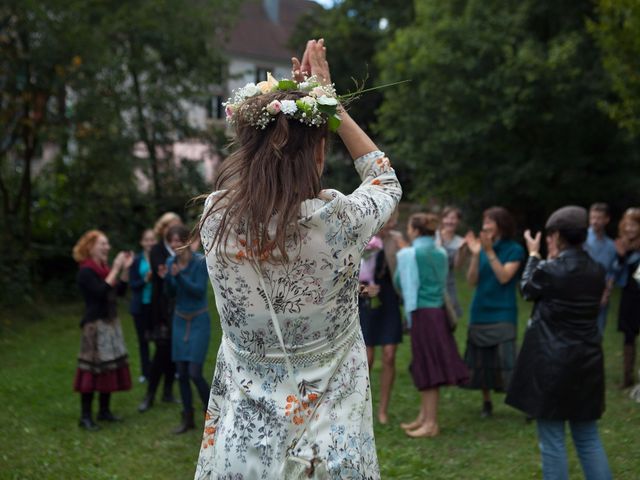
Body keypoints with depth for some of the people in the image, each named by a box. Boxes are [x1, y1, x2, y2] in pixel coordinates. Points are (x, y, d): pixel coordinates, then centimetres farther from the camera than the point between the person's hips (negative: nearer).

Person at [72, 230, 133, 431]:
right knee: (93, 368, -7)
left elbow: (121, 291, 11)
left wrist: (125, 269, 1)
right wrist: (116, 269, -22)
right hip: (95, 325, -8)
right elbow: (101, 292, -25)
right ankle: (85, 416, -2)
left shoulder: (104, 268, 11)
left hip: (111, 322, 8)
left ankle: (104, 410, 19)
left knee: (111, 366, 9)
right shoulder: (86, 271, -13)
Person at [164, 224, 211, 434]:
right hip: (179, 320, 5)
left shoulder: (200, 262, -14)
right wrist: (166, 278, -13)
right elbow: (172, 293, 6)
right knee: (181, 373, 6)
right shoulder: (171, 262, 1)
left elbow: (199, 290, -18)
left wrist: (179, 276, -27)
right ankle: (188, 419, 18)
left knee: (194, 373, -9)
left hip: (198, 321, -5)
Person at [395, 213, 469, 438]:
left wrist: (410, 316, -3)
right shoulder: (441, 254, 12)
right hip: (439, 312, 7)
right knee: (429, 366, 14)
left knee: (427, 366, -3)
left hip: (421, 312, -7)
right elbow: (443, 282, 13)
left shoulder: (407, 254, -6)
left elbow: (407, 286, -8)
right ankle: (424, 417, 23)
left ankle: (431, 423, 2)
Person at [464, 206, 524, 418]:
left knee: (505, 361, -11)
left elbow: (504, 277, -16)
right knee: (481, 362, 8)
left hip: (502, 315, -4)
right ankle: (486, 403, 21)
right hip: (479, 313, 4)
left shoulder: (514, 250, -4)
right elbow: (472, 280, -1)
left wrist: (490, 252, -22)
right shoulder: (482, 247, 6)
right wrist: (475, 254, -13)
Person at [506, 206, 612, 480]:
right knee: (588, 439, 14)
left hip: (551, 364, -6)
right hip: (586, 363, 6)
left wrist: (533, 256, 20)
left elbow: (528, 289, 7)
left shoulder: (549, 270, -15)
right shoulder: (597, 271, 3)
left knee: (552, 441, 3)